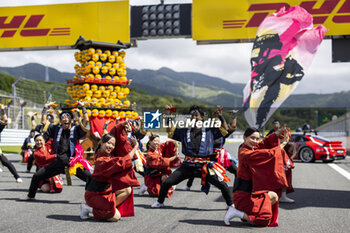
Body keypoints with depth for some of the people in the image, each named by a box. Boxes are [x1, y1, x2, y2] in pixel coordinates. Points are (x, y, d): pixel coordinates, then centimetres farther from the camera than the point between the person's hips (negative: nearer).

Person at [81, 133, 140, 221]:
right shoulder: (102, 160, -26)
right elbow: (123, 162, -30)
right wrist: (136, 147, -23)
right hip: (95, 194, -9)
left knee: (127, 190, 1)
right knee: (116, 217, -11)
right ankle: (89, 209, 0)